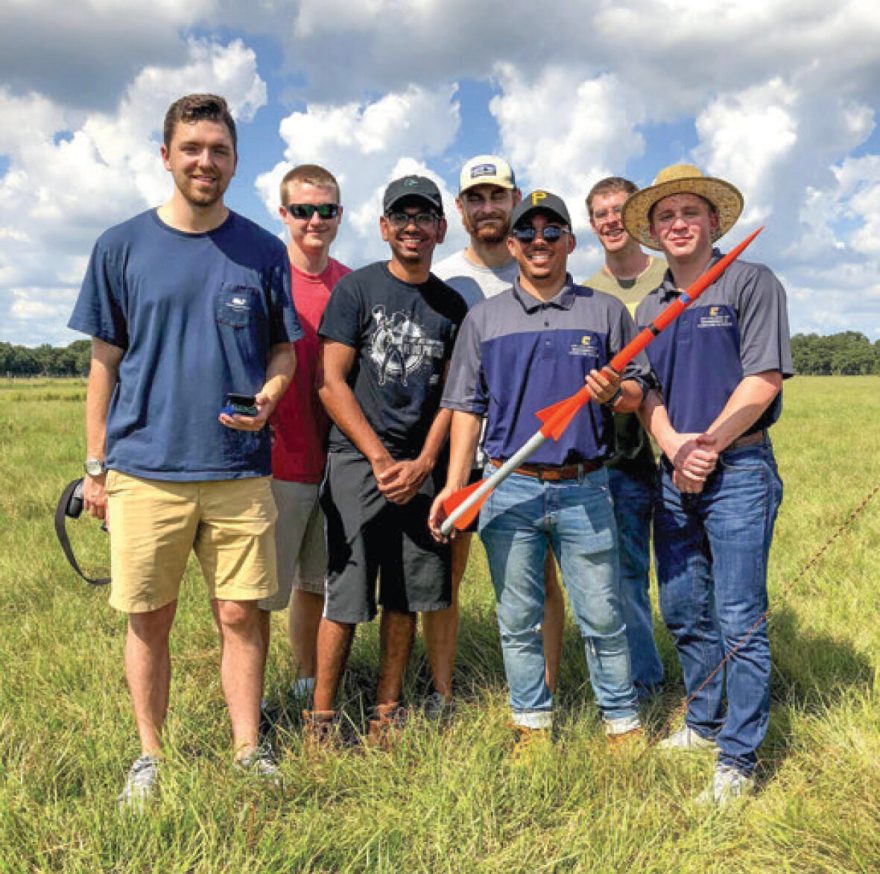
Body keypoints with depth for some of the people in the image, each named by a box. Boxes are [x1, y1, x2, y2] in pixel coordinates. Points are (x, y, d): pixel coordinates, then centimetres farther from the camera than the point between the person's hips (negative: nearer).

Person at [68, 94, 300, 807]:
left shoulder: (262, 251, 6)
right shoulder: (122, 246, 5)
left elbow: (284, 350, 12)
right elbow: (105, 362, 7)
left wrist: (267, 399, -9)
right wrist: (96, 465, 6)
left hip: (239, 471, 0)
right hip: (144, 470, 0)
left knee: (240, 614, 5)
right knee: (149, 619, 8)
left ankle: (248, 750, 22)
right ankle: (150, 757, 26)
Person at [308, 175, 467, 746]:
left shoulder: (452, 305, 12)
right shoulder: (358, 288, 2)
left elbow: (451, 394, 10)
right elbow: (331, 381, -4)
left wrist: (422, 464, -4)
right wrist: (380, 458, -9)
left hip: (421, 467, 4)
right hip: (358, 460, -3)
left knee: (407, 597, 7)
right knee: (346, 596, -4)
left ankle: (389, 711, 21)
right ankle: (322, 716, 10)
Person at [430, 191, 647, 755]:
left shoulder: (606, 311, 9)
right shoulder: (484, 319, 11)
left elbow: (638, 389, 11)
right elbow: (467, 406, 9)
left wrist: (614, 393, -14)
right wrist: (454, 484, 0)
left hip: (584, 490, -1)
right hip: (509, 490, 1)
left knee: (602, 618, 3)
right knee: (519, 620, 9)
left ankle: (625, 724, 19)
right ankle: (533, 725, 23)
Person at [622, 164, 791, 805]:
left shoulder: (752, 283, -1)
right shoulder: (649, 308, 16)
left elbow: (763, 381, -9)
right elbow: (647, 395, 10)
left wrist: (708, 446, -10)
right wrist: (675, 446, -8)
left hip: (738, 470, -6)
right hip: (673, 476, 6)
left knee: (739, 619, -4)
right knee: (683, 612, 12)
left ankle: (738, 759, 7)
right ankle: (704, 723, 30)